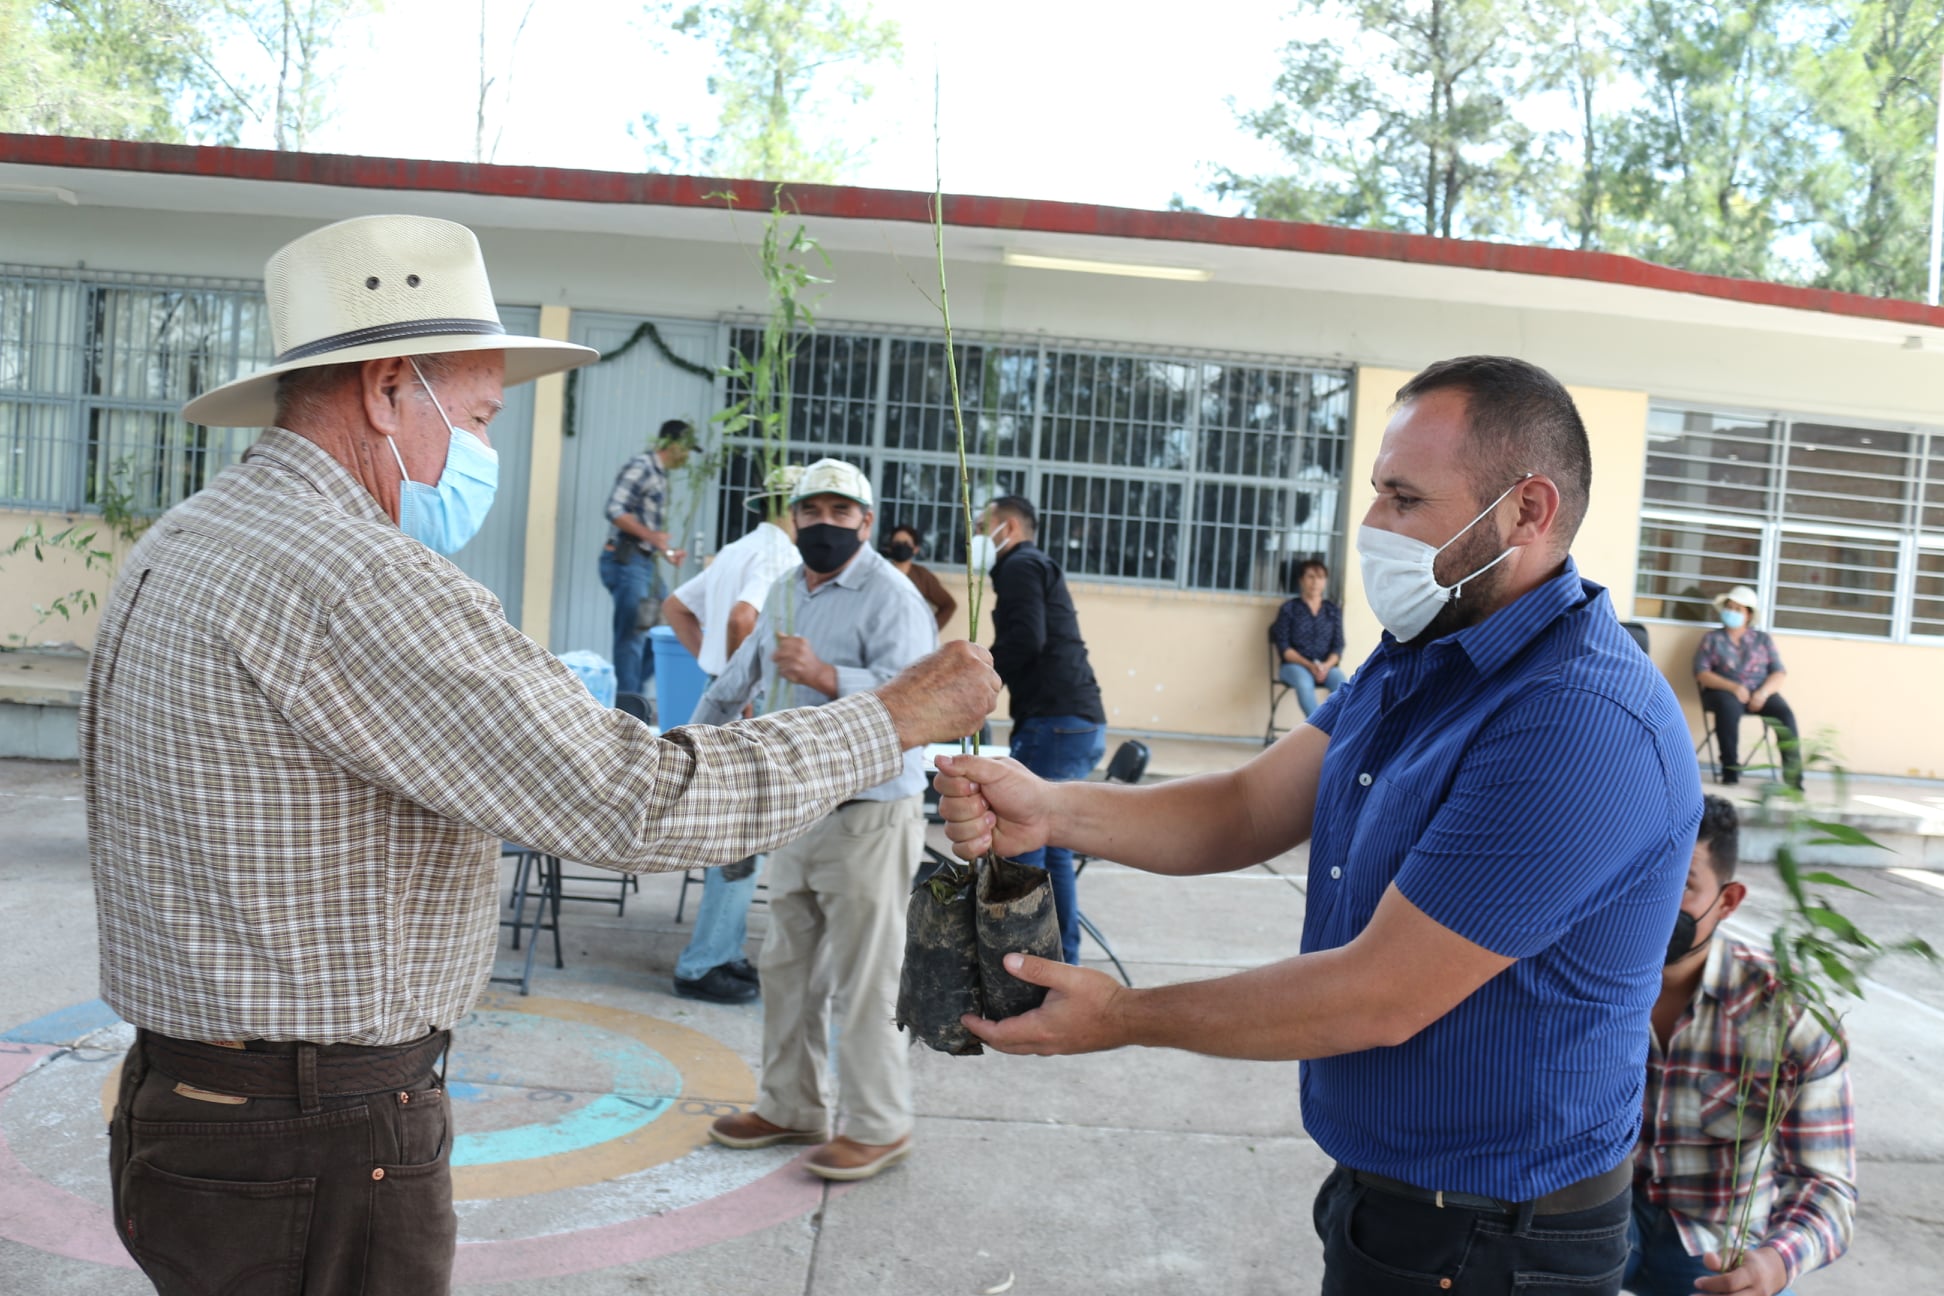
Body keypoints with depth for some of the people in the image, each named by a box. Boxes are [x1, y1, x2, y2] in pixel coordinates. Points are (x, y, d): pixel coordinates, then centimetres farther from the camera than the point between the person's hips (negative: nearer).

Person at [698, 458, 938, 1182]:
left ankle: (878, 1128, 11)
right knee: (786, 970, 16)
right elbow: (743, 677, 31)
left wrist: (823, 675, -35)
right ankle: (792, 1107, 30)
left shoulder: (890, 598, -11)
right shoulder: (786, 594, 16)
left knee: (862, 982, -3)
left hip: (868, 816, -8)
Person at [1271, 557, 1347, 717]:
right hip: (1294, 665, -2)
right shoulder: (1289, 609, 5)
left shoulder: (1334, 611, 13)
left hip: (1326, 666, 2)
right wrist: (1309, 665, -16)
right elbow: (1283, 647, -2)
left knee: (1341, 682, -32)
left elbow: (1338, 646, 7)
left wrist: (1327, 665, -15)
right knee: (1304, 682, -38)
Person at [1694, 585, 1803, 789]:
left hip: (1760, 693, 2)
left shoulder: (1763, 640, 17)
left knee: (1785, 713, -27)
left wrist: (1763, 692, -14)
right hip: (1724, 691, -2)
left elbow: (1780, 675, 8)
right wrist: (1734, 687, -16)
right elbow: (1701, 673, -1)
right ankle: (1730, 769, -32)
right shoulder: (1712, 638, 11)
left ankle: (1793, 775, -27)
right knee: (1729, 707, -37)